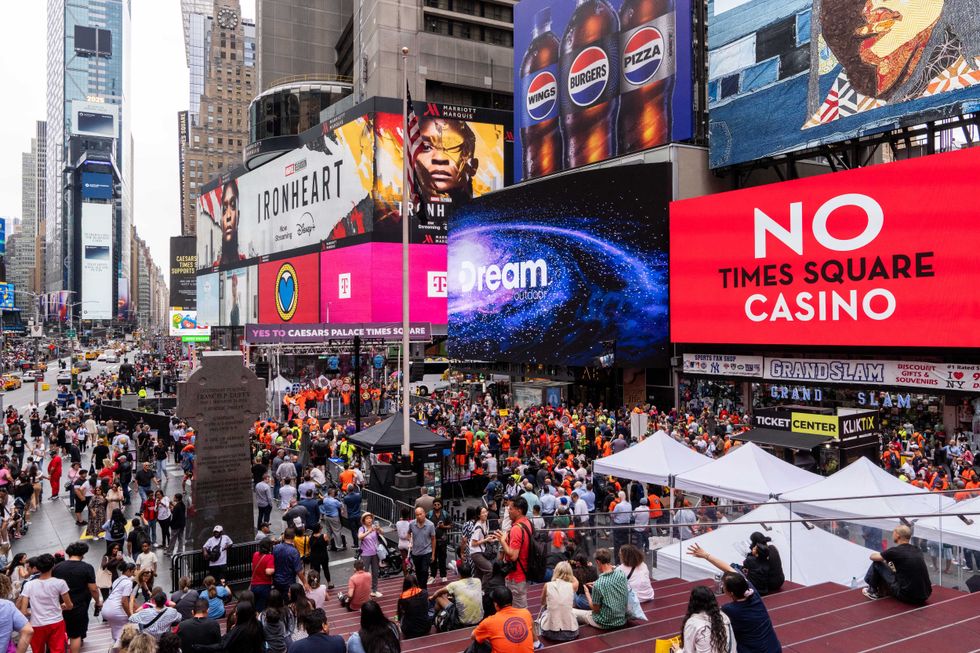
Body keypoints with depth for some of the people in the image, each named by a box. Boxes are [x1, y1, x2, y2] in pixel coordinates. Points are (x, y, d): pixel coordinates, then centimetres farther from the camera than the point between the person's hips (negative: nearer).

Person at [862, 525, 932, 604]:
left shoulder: (895, 551, -11)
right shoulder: (917, 550, 8)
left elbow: (872, 557, 7)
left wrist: (883, 557, 30)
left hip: (907, 597, -6)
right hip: (925, 596, 6)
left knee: (877, 564, 5)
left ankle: (872, 591, 24)